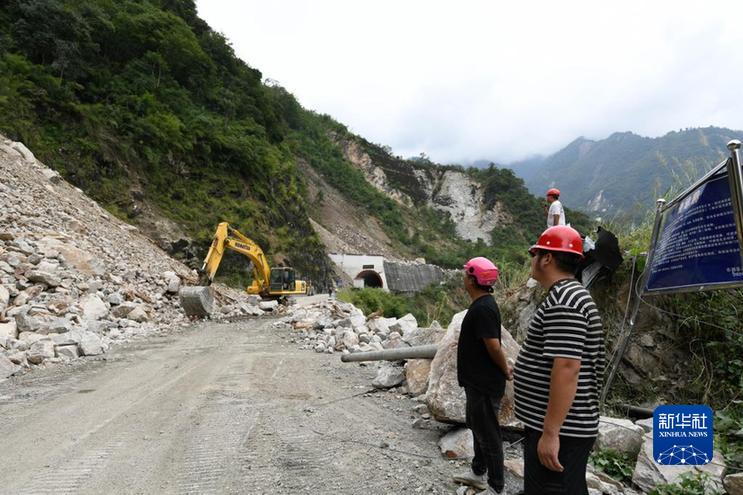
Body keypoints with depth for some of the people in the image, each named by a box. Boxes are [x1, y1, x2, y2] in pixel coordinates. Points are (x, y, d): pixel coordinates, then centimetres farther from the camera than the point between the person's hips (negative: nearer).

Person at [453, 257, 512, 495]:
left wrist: (505, 371, -10)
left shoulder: (483, 308, -24)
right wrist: (505, 367, 12)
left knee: (488, 434, 3)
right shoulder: (482, 304, 9)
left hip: (484, 384, -11)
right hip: (478, 381, 11)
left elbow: (494, 346, -24)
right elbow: (490, 345, 15)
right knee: (477, 426, 24)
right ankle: (478, 472, 41)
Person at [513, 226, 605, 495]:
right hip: (567, 427, 10)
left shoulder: (562, 301, -20)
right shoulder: (567, 295, 13)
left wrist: (550, 433, -24)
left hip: (560, 431, -10)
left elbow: (567, 368, -26)